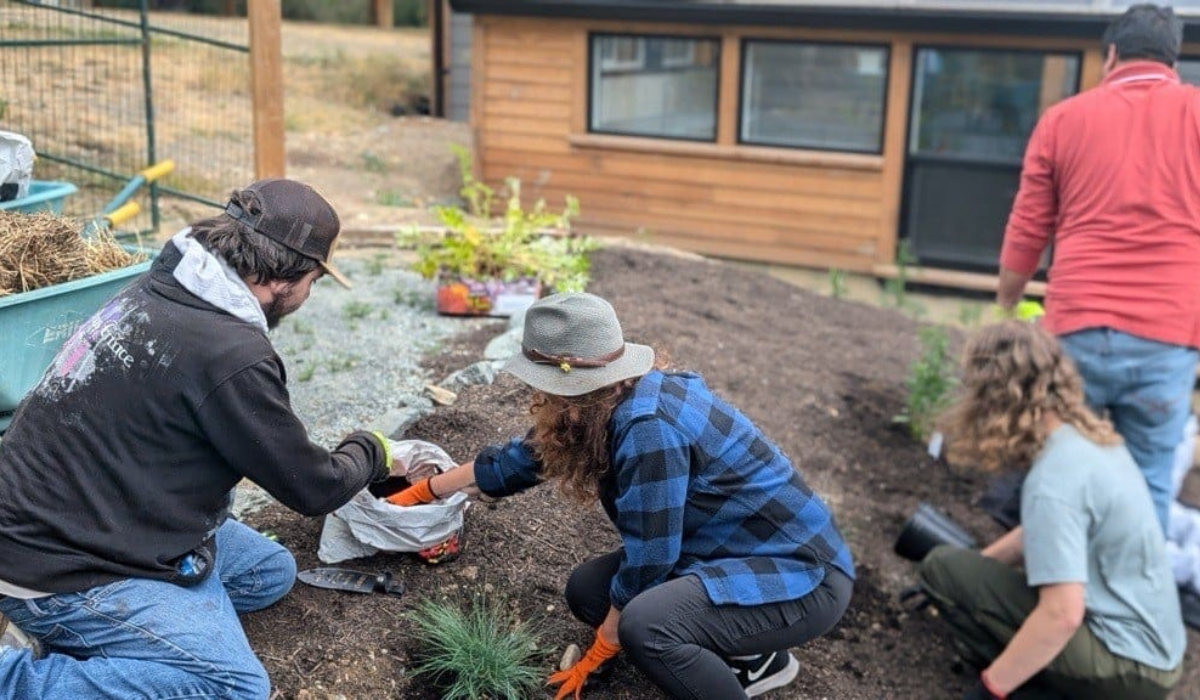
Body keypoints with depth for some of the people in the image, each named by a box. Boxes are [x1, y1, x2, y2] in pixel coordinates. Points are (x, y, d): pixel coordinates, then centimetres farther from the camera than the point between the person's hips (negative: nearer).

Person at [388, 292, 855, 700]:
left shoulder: (648, 427, -28)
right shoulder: (610, 403, 0)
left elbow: (648, 559, -23)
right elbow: (521, 458, 15)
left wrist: (597, 655, -7)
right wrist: (423, 492, 25)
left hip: (801, 572, -10)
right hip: (734, 554, 10)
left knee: (644, 623, -31)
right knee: (587, 590, 5)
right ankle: (747, 661, 13)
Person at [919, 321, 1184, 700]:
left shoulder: (1054, 481, -26)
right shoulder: (1089, 437, 2)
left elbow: (1062, 616, -28)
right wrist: (974, 566, 20)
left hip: (1125, 667, -9)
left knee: (942, 567, -12)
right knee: (965, 569, 21)